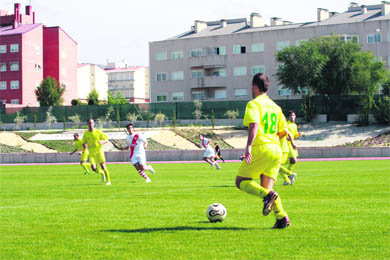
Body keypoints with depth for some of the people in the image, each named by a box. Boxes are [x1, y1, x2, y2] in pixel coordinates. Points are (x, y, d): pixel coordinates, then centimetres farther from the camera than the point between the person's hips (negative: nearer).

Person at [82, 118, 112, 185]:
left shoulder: (98, 132, -4)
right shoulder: (86, 133, 3)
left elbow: (106, 139, 0)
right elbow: (84, 142, 11)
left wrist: (102, 142, -22)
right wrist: (85, 146, -13)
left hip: (99, 151, -2)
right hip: (91, 153, 2)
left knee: (103, 166, -14)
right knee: (94, 168, -11)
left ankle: (108, 181, -4)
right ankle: (102, 173, 21)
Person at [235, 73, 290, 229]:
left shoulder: (253, 104, -3)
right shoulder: (276, 107, 18)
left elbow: (254, 125, -20)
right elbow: (283, 131, 20)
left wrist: (248, 146, -28)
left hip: (260, 149, -7)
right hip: (276, 150, 7)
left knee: (241, 181, 3)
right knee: (267, 187, 10)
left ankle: (267, 195, -21)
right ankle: (282, 218, -8)